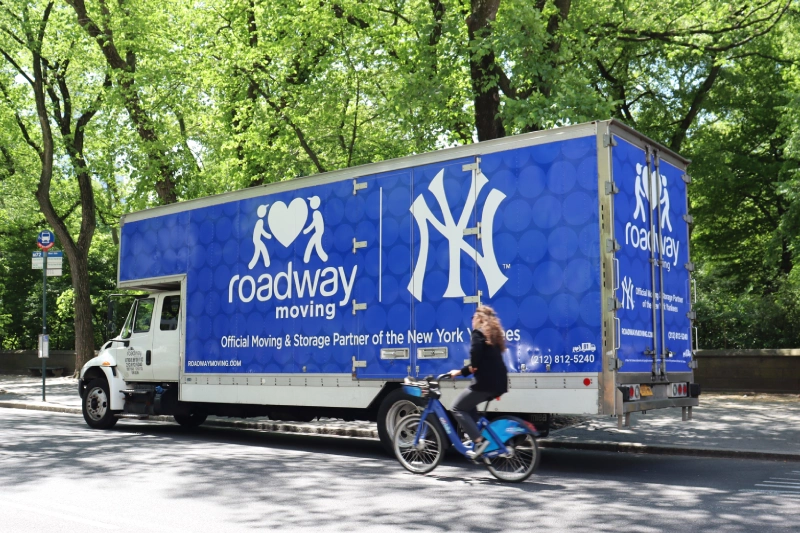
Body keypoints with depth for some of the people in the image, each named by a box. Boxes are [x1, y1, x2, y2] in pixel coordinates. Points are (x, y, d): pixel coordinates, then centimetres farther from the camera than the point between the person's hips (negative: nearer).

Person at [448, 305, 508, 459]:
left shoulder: (478, 333, -4)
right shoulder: (495, 334, 23)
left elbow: (475, 353, -25)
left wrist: (472, 367, -6)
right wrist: (461, 371, 28)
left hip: (486, 382, -9)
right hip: (498, 383, 9)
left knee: (458, 409, 1)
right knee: (469, 405, 27)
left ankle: (479, 441, -11)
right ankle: (476, 439, 18)